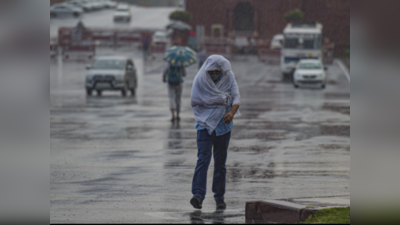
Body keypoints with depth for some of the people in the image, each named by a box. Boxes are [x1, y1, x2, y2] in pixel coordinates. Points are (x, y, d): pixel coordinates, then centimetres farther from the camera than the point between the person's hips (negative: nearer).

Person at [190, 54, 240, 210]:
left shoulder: (229, 77, -1)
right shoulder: (200, 79, -7)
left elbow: (236, 97, -9)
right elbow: (195, 102, -7)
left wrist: (232, 112, -31)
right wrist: (224, 100, -6)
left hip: (223, 125, 2)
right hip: (205, 123, -2)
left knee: (220, 161, 7)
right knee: (203, 158, -15)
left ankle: (219, 197, 13)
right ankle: (198, 194, -25)